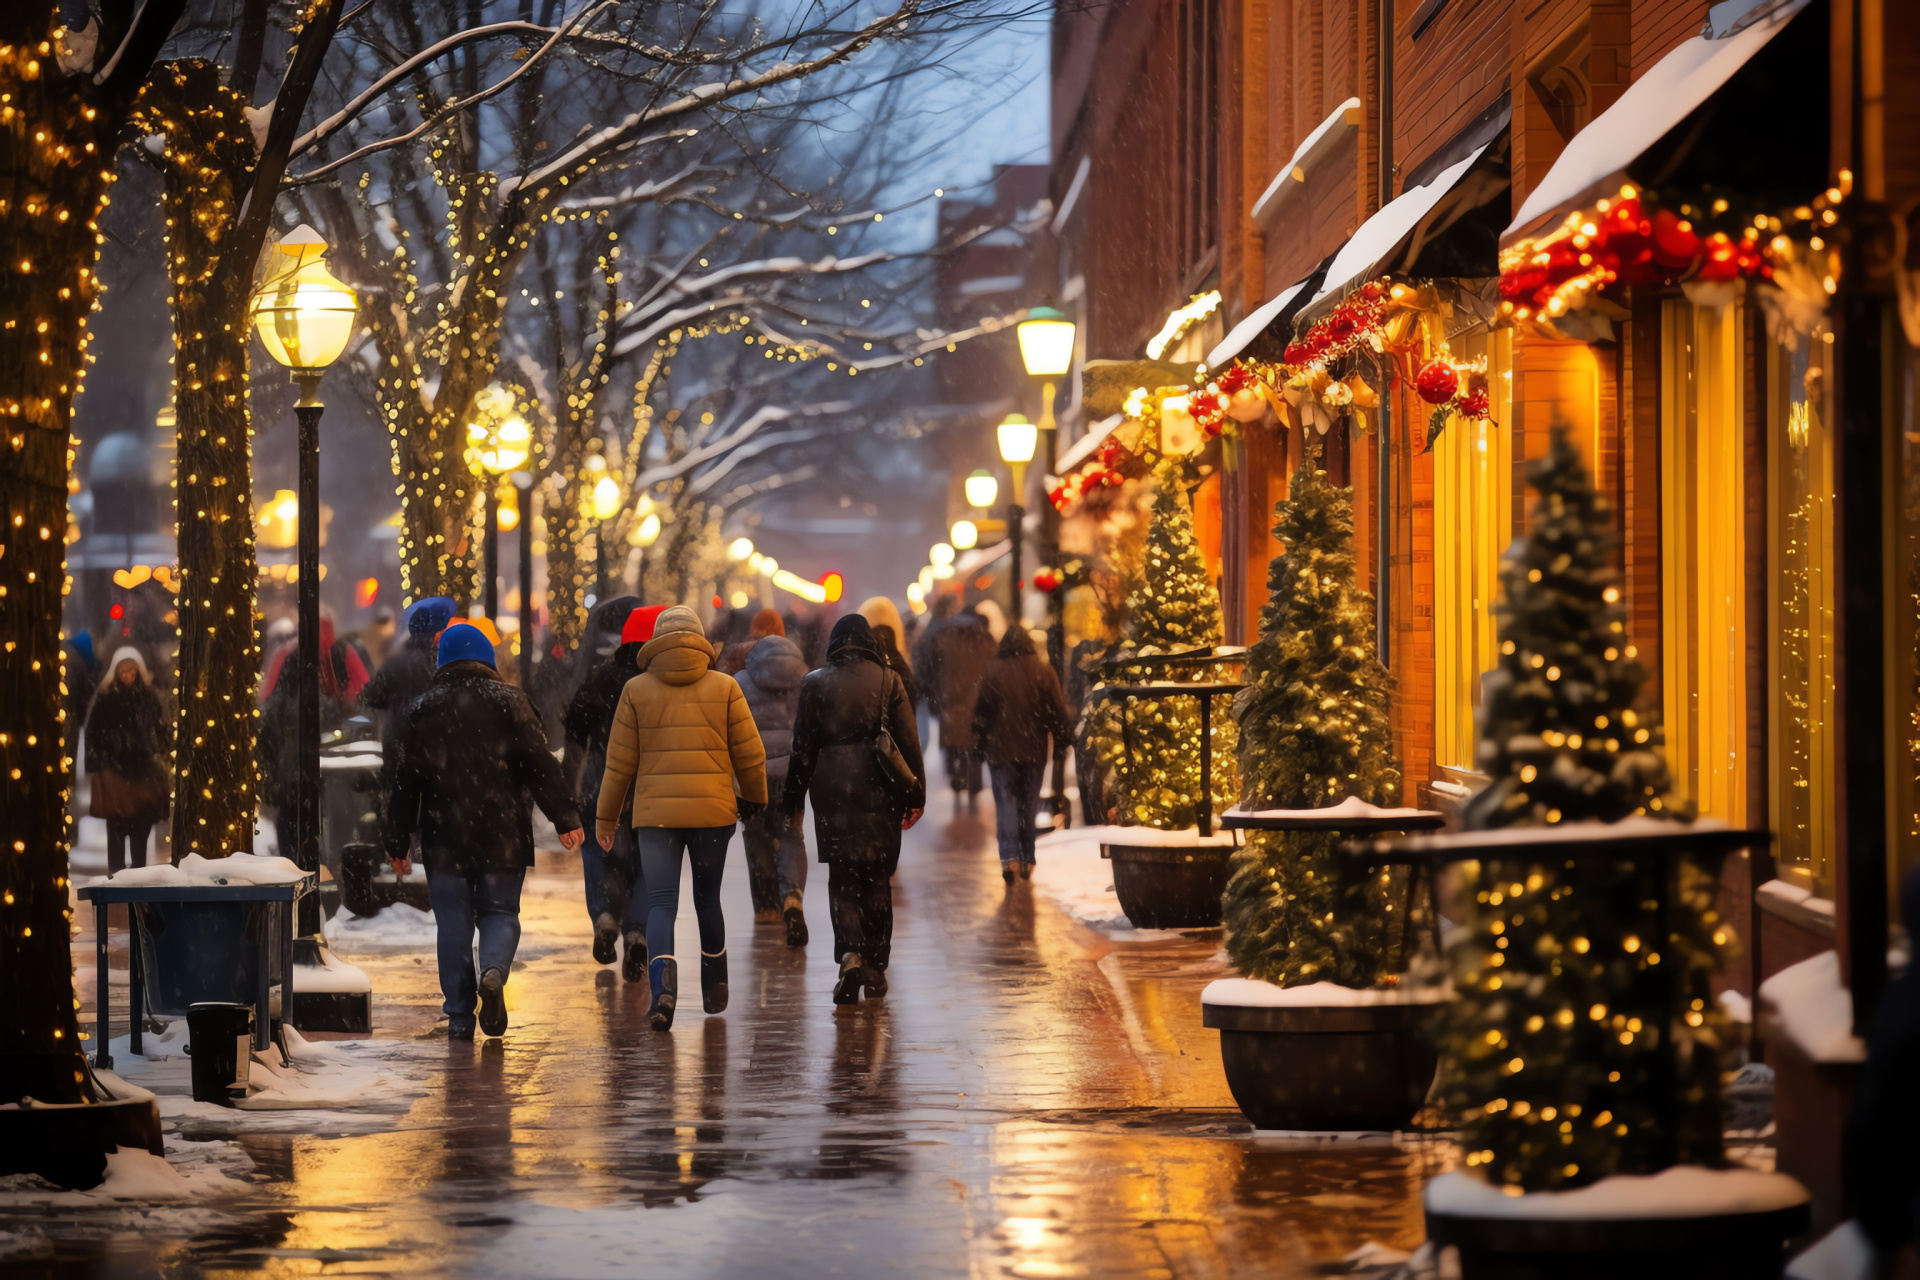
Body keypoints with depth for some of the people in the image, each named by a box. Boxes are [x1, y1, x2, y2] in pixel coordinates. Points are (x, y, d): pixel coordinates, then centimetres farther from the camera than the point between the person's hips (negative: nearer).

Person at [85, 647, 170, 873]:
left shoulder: (149, 697, 6)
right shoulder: (105, 699, -4)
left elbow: (160, 731, 12)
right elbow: (94, 735, -4)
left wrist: (158, 757, 3)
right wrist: (98, 768, -8)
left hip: (144, 769, 3)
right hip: (115, 770, -3)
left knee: (143, 822, 5)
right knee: (117, 824, -2)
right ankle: (116, 872, 3)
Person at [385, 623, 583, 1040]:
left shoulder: (418, 710, 6)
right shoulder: (508, 700, 1)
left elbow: (404, 782, 6)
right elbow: (540, 764, -6)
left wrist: (398, 842, 11)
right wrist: (565, 819, -5)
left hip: (444, 837, 1)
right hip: (503, 834, -1)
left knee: (453, 923, 7)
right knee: (500, 912, 9)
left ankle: (459, 1017, 2)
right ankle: (494, 971, -22)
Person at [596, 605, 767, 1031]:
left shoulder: (636, 690, 1)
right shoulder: (724, 687, 2)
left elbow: (619, 761, 2)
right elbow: (749, 753, 4)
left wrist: (606, 817, 12)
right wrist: (754, 797, 22)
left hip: (655, 813, -1)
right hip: (713, 811, 1)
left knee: (660, 903, -3)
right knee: (707, 898, 18)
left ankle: (663, 986, -26)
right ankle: (715, 990, 28)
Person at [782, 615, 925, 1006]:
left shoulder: (814, 684, 1)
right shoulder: (888, 681, 0)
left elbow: (802, 747, 2)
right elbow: (908, 742, 0)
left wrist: (793, 799, 8)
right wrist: (915, 794, 6)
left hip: (832, 790, -1)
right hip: (878, 793, 1)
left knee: (842, 878, 4)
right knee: (877, 878, 11)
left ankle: (850, 954, -18)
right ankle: (876, 966, 15)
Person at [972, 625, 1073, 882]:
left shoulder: (993, 673, -5)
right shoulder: (1043, 672, -2)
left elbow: (981, 711, 0)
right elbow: (1058, 710, -1)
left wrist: (980, 742, 12)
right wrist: (1062, 739, 7)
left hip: (1001, 748, -2)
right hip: (1034, 750, 2)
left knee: (1005, 802, 0)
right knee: (1029, 803, 12)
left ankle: (1009, 857, -16)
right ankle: (1027, 860, 15)